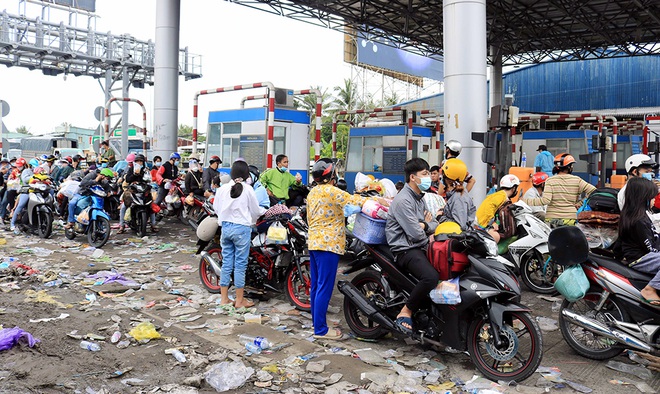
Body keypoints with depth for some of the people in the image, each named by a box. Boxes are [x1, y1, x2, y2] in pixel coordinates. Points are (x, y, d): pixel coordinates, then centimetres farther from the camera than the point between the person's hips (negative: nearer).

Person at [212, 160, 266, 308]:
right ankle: (239, 300, 11)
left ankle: (224, 298, 19)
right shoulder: (248, 190, -10)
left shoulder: (222, 189, 0)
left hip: (226, 227, 4)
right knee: (240, 264, 3)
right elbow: (255, 211, -3)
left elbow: (216, 207, 9)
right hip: (242, 228, -4)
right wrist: (264, 210, 19)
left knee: (226, 263, 12)